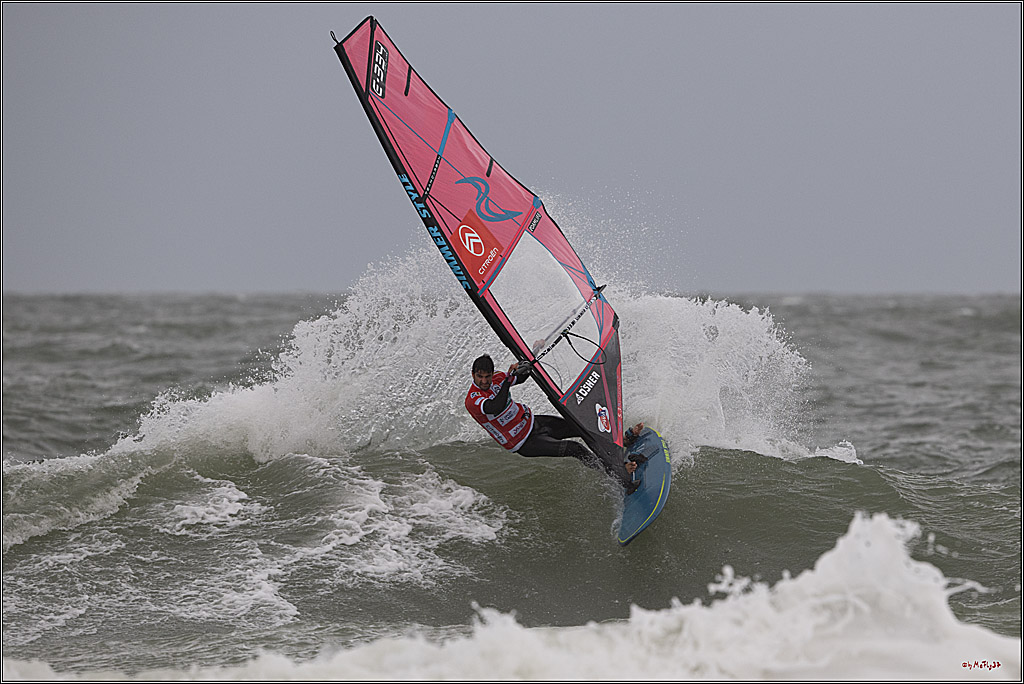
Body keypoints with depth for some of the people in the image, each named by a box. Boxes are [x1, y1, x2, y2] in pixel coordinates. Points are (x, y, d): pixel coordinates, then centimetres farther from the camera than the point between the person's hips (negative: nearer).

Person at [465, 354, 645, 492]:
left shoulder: (496, 378, -5)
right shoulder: (473, 401, -27)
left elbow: (521, 378, 13)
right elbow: (496, 408, -46)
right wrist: (510, 377, -51)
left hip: (531, 421, 7)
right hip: (524, 443, -7)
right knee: (574, 449, -21)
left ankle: (624, 439, 21)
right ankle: (621, 474, -21)